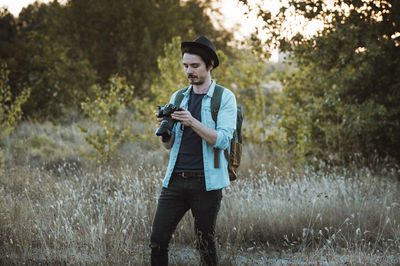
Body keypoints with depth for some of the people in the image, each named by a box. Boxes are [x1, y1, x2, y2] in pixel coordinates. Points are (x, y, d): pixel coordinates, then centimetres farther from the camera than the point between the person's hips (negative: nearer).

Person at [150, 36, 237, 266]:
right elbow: (169, 145, 15)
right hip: (176, 179, 4)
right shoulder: (178, 98, 14)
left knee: (206, 244, 2)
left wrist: (192, 122, -23)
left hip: (207, 182, -4)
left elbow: (222, 140, -11)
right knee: (158, 239, -2)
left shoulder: (225, 98, 0)